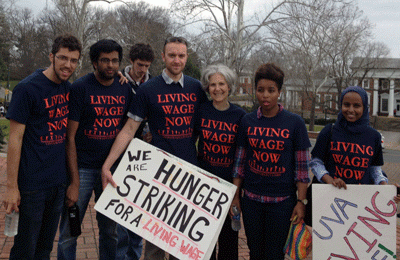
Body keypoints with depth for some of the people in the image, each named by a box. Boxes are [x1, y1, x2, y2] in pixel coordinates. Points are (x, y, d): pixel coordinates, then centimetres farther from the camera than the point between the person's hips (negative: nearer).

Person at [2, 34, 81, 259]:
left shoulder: (68, 88, 6)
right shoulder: (27, 88, -13)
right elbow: (16, 138, -12)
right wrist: (12, 186, -14)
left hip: (59, 181, 6)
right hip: (32, 183, -6)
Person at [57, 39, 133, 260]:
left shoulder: (126, 90, 4)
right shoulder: (80, 88, -8)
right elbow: (69, 137, -10)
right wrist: (74, 182, -14)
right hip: (82, 168, -3)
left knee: (110, 231, 13)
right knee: (69, 233, 3)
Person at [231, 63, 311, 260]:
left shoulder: (294, 123, -4)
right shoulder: (247, 121, 3)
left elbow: (302, 166, -2)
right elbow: (240, 162, 7)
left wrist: (301, 201, -6)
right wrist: (235, 196, 6)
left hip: (282, 200, -2)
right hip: (251, 199, 2)